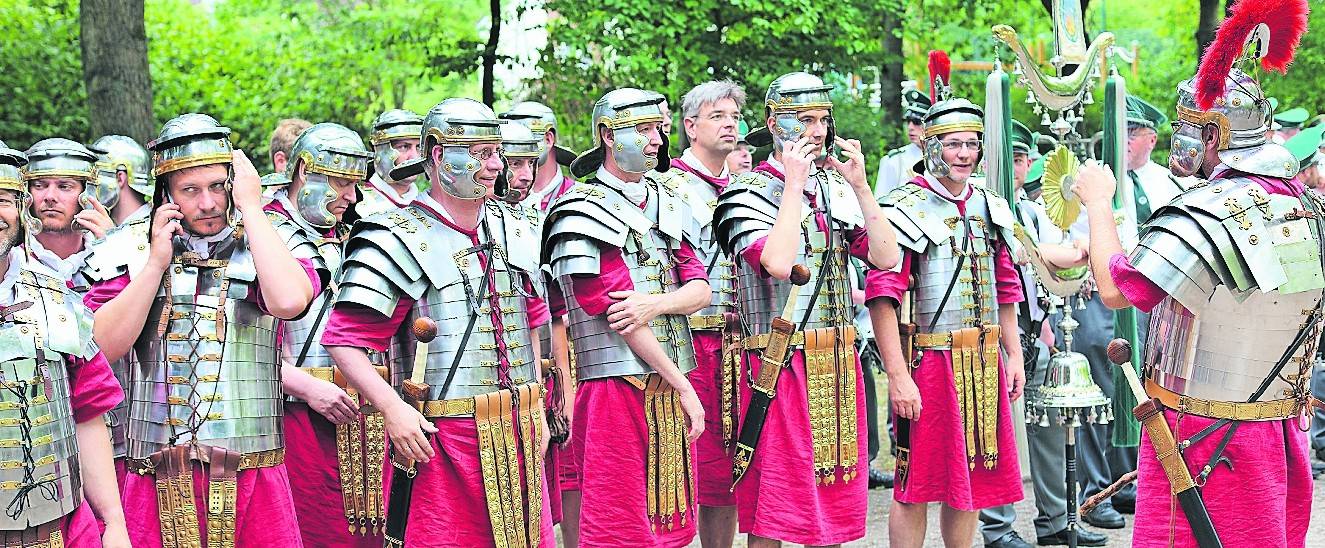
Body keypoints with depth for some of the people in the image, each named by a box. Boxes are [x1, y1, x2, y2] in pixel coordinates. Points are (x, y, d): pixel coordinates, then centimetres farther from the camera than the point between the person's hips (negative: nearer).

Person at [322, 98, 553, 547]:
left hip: (519, 437, 6)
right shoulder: (401, 240, -9)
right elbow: (344, 341, -13)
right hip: (437, 440, -6)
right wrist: (392, 408, -23)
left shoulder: (513, 228, 12)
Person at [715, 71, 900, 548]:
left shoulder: (836, 186, 13)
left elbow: (886, 257, 3)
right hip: (781, 366, -6)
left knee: (835, 508, 12)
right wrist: (794, 185, -16)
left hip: (838, 364, 6)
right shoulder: (750, 190, -6)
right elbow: (777, 263, -23)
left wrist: (859, 186, -3)